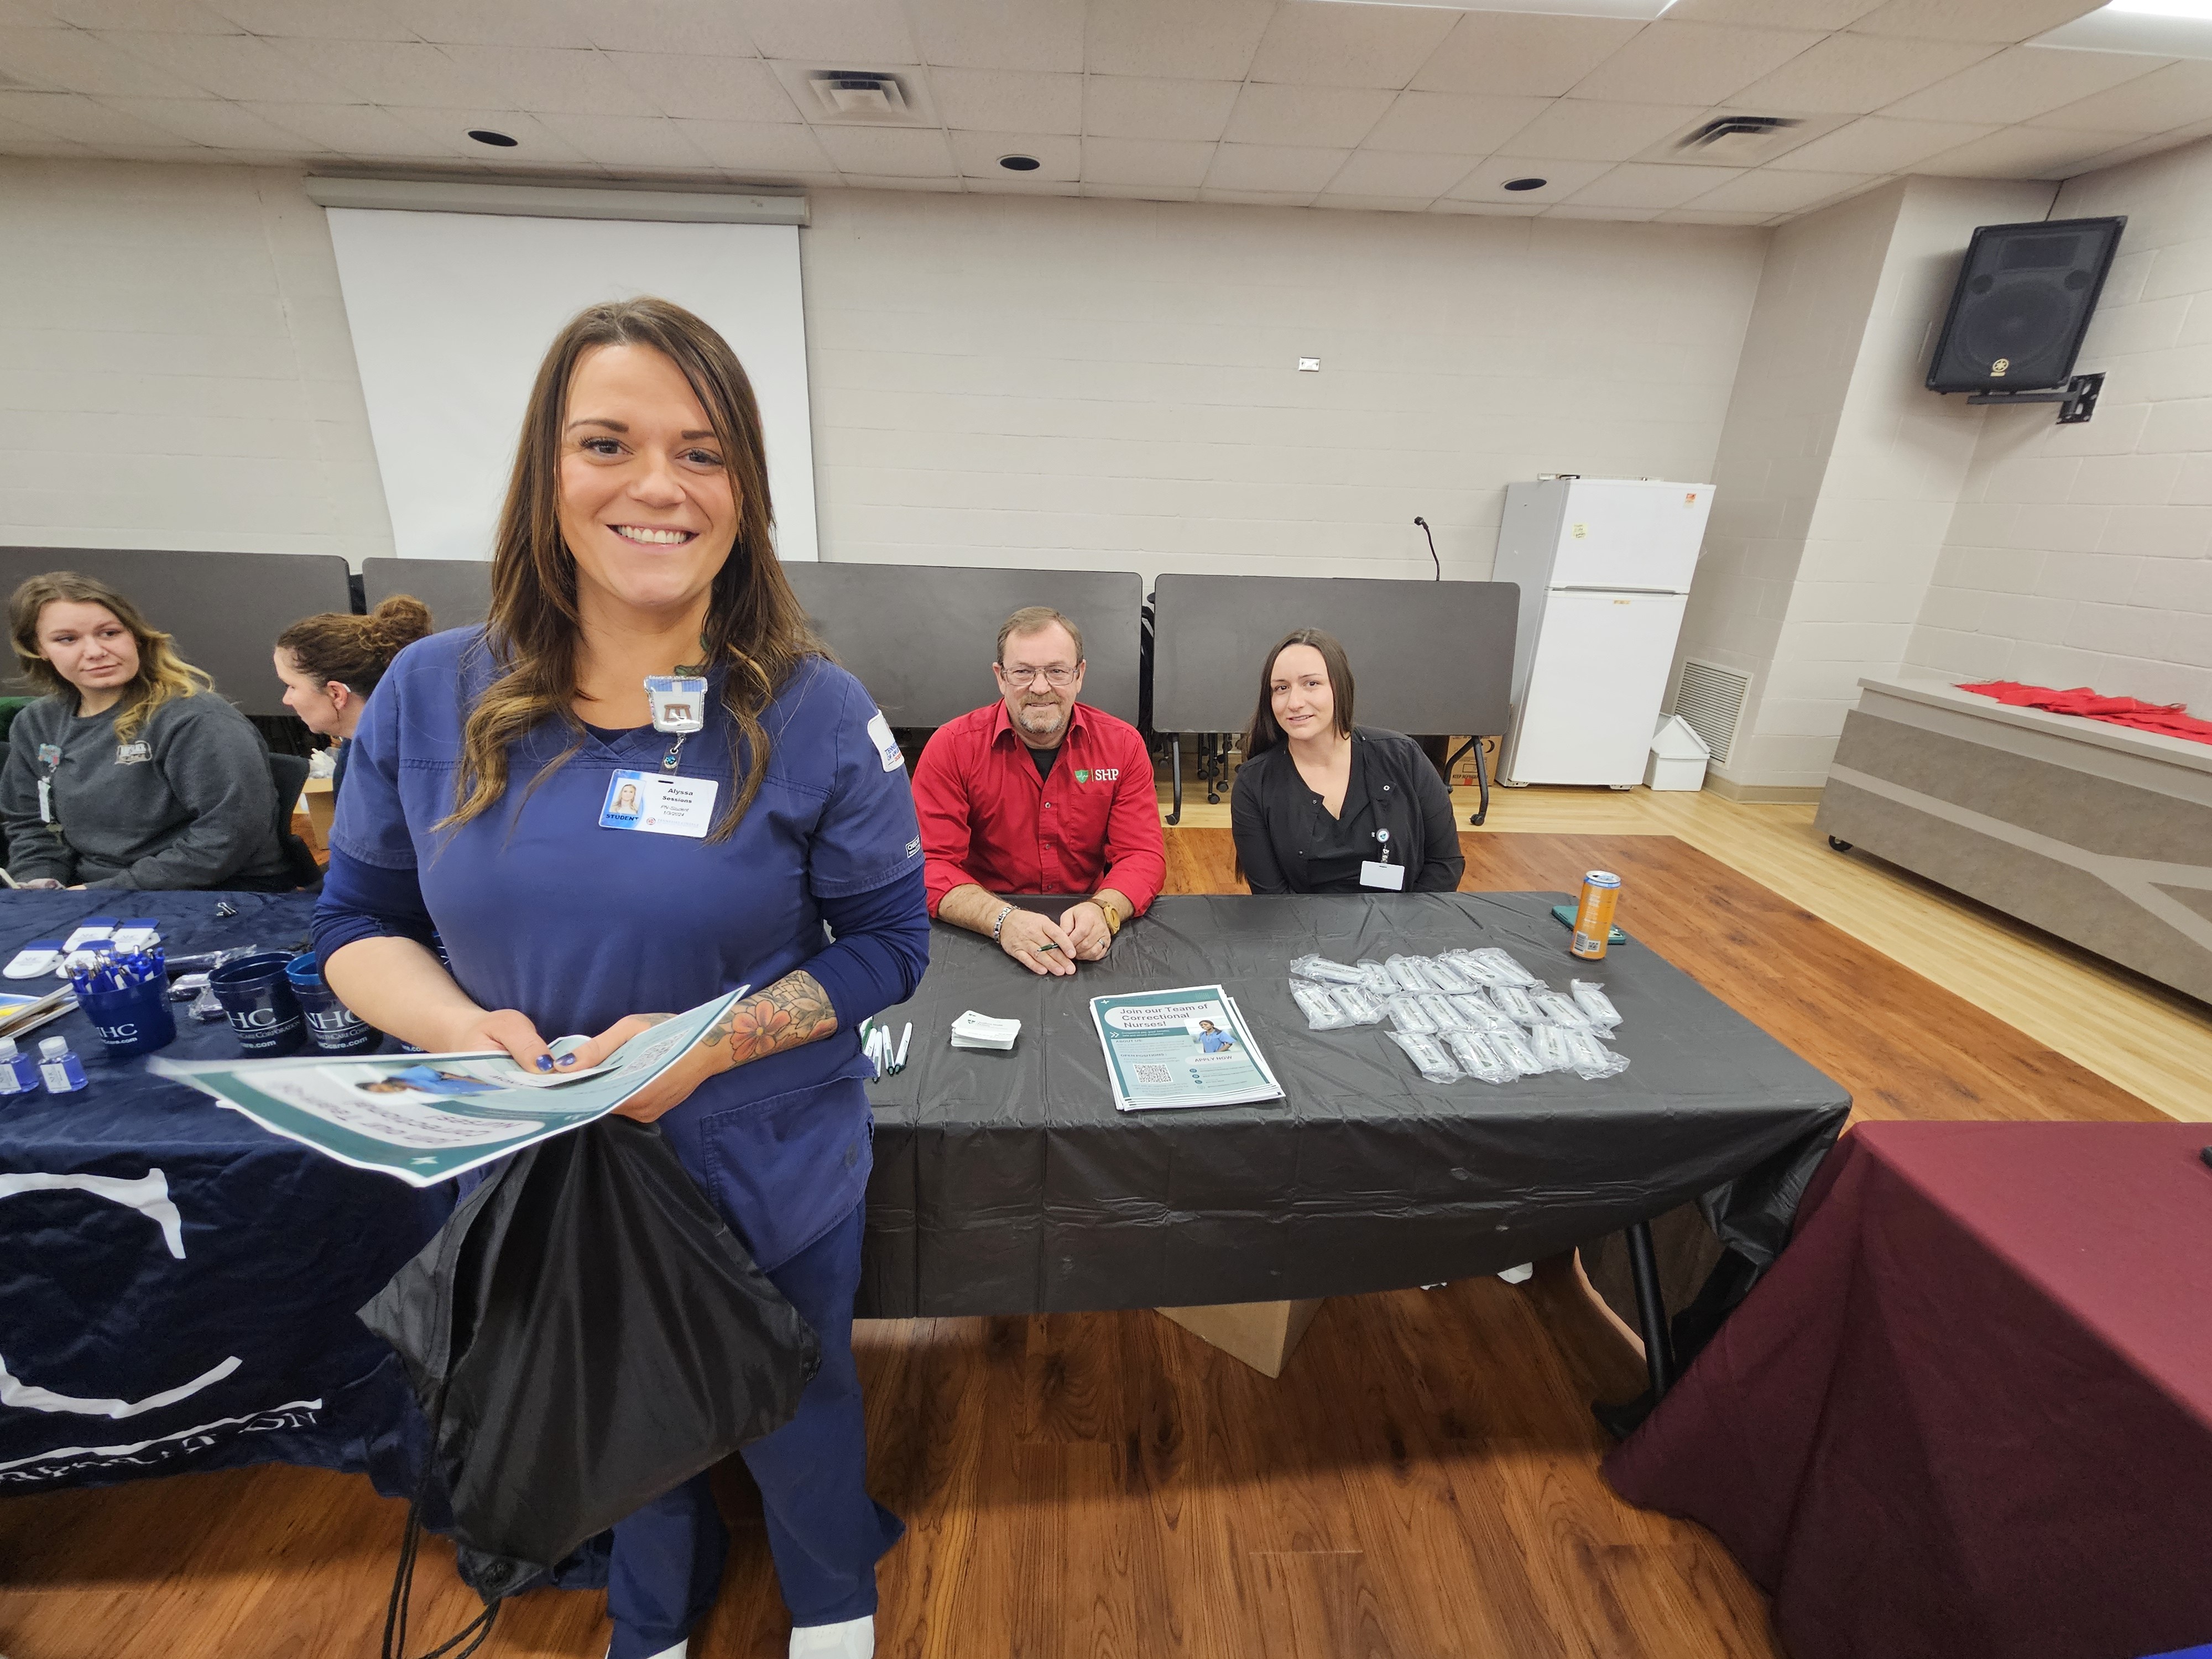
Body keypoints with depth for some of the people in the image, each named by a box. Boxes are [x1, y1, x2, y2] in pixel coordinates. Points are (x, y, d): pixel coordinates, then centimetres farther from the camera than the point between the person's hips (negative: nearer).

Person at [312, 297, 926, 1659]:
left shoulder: (818, 715, -18)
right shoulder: (430, 698, -8)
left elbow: (890, 943, -11)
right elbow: (360, 918, 2)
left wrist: (716, 1039, -26)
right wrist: (462, 1028, -19)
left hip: (772, 1180, -2)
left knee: (793, 1411, 25)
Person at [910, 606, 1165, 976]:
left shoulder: (1122, 745, 0)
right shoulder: (951, 747, -6)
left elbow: (1143, 854, -4)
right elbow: (930, 862, -11)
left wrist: (1103, 910, -26)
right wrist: (1002, 919, -29)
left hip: (1086, 946, 2)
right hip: (982, 939, -1)